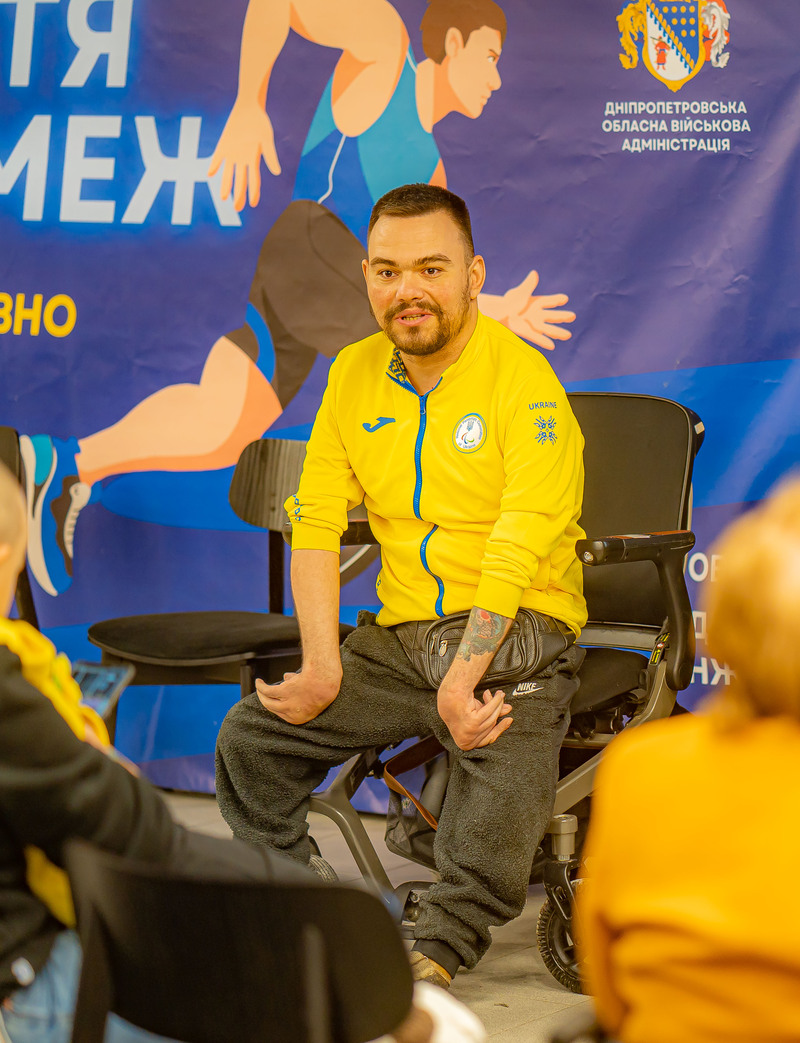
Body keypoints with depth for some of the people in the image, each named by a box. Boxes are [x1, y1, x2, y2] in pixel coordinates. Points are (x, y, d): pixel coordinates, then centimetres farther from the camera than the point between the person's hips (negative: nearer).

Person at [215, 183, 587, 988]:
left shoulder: (524, 380, -11)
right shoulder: (355, 374, 9)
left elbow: (519, 554, -19)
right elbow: (315, 522, 5)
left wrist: (463, 680, -27)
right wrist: (321, 667, -7)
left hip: (517, 634, -5)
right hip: (396, 636, 6)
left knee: (505, 789, -29)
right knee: (251, 736, -4)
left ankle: (435, 960, -13)